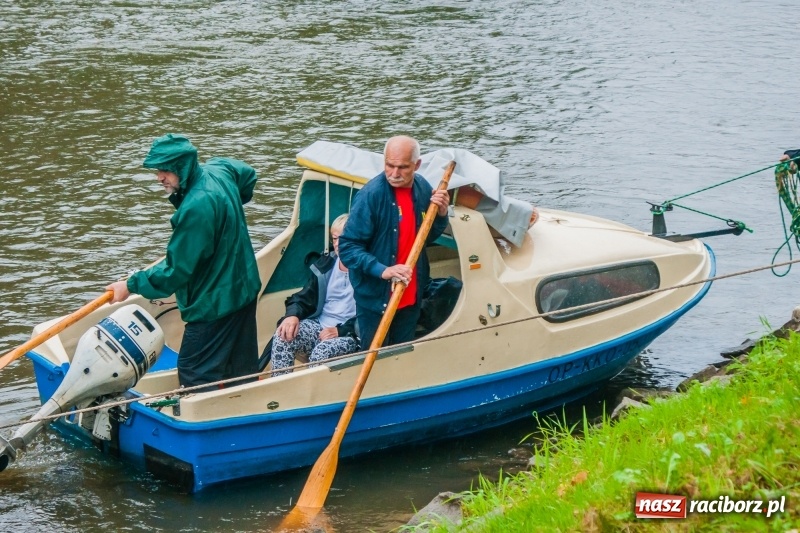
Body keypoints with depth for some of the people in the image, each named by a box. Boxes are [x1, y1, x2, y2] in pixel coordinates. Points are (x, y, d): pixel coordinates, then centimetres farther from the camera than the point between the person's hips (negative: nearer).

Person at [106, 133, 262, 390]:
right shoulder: (219, 168, -1)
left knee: (193, 372, -4)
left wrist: (131, 285, -14)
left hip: (216, 303, -10)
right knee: (242, 371, 18)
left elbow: (177, 270, -23)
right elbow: (248, 174, 25)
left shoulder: (196, 208, -28)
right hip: (244, 289, 10)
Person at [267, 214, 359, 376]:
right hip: (319, 324, 6)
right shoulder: (325, 266, 9)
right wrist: (293, 314, -11)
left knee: (321, 353, -35)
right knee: (282, 337, -20)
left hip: (349, 335, -6)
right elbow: (305, 297, 12)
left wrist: (340, 331, -20)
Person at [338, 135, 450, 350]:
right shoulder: (371, 194, -20)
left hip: (411, 297, 6)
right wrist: (382, 270, -31)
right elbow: (347, 247, -20)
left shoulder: (423, 189, -2)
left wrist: (441, 214, -8)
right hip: (374, 297, -5)